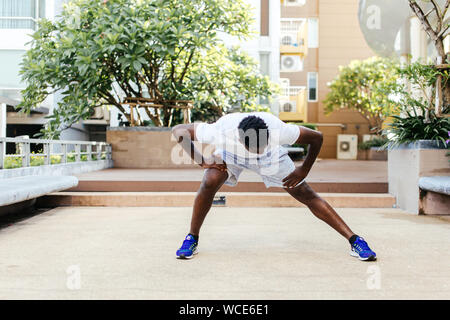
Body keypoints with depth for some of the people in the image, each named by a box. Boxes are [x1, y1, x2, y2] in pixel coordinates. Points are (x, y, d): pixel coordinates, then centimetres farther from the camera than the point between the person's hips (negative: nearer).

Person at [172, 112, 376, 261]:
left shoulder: (278, 130, -41)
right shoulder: (222, 131, -41)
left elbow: (317, 137, -23)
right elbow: (178, 131, -26)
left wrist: (304, 170, -18)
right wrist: (202, 161, -26)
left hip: (272, 158, 0)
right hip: (229, 154, 0)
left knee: (307, 196, -7)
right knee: (209, 182, -28)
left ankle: (355, 241, 0)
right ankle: (192, 240, -8)